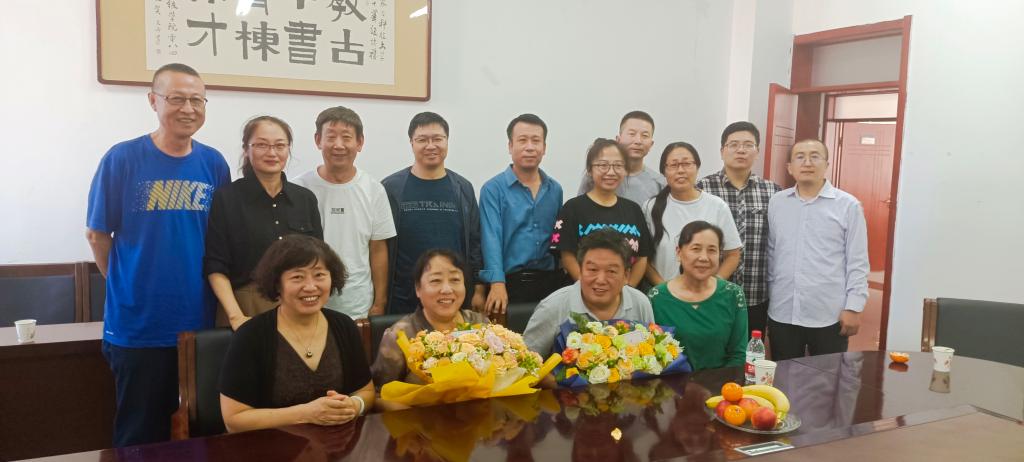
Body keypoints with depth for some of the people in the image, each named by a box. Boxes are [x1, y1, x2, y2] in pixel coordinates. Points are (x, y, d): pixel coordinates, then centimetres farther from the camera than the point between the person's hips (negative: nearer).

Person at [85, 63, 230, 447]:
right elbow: (97, 234, 0)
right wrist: (127, 286, 5)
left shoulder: (214, 164, 1)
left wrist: (226, 305, 6)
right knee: (141, 437, 11)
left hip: (201, 322, 3)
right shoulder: (122, 159, -8)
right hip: (137, 325, -3)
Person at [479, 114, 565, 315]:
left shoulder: (555, 189, 10)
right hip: (511, 282, -4)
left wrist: (563, 276, 8)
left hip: (550, 281, 4)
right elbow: (492, 238, -13)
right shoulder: (493, 189, -4)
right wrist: (497, 283, -24)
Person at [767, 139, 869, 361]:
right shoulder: (776, 203, 6)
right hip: (782, 314, 3)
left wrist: (853, 307, -7)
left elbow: (857, 262, -3)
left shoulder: (848, 205, -3)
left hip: (829, 316, -2)